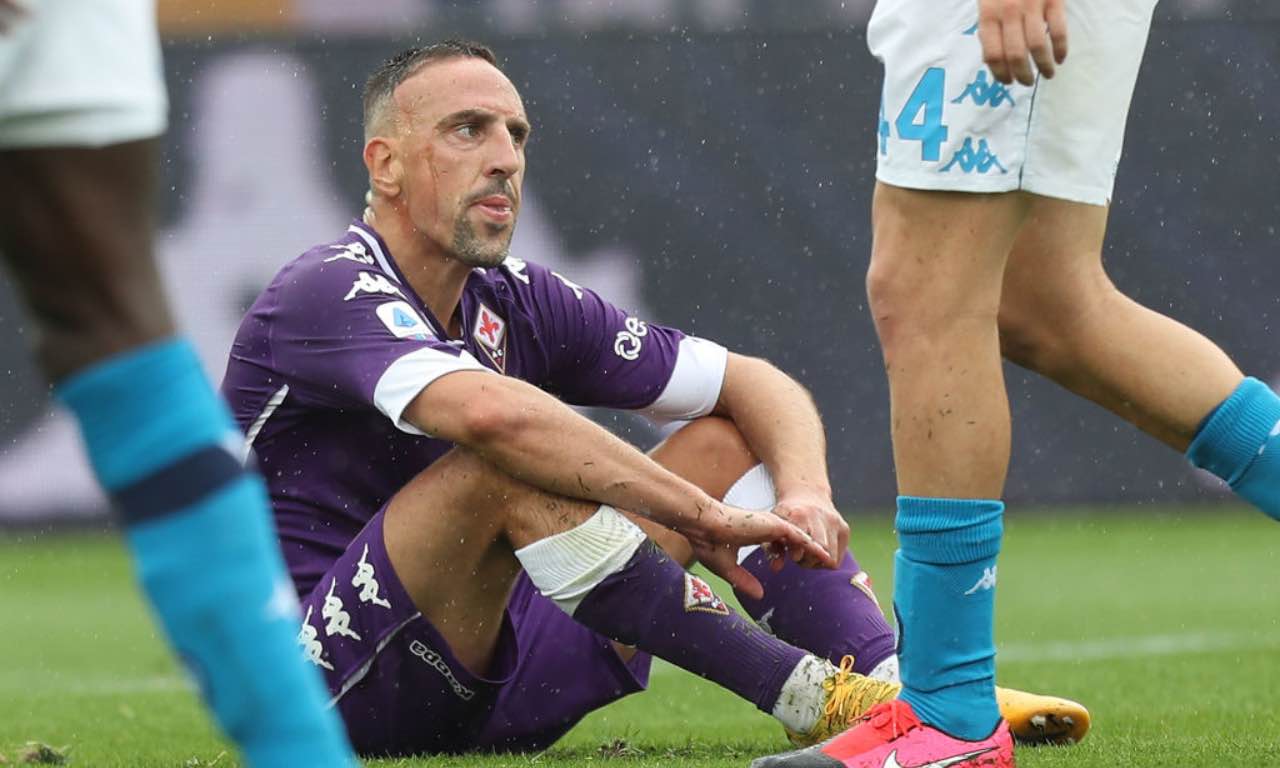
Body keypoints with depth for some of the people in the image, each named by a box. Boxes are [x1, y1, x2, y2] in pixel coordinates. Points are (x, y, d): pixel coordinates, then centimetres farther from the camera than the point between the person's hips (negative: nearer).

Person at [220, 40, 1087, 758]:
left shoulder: (519, 304, 7)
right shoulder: (328, 294, -16)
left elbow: (758, 388, 9)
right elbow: (489, 412, -37)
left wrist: (804, 495, -14)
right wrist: (706, 517, -34)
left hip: (487, 679, 8)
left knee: (727, 441, 2)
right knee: (511, 466, -32)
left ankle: (905, 690, -20)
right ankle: (812, 697, -32)